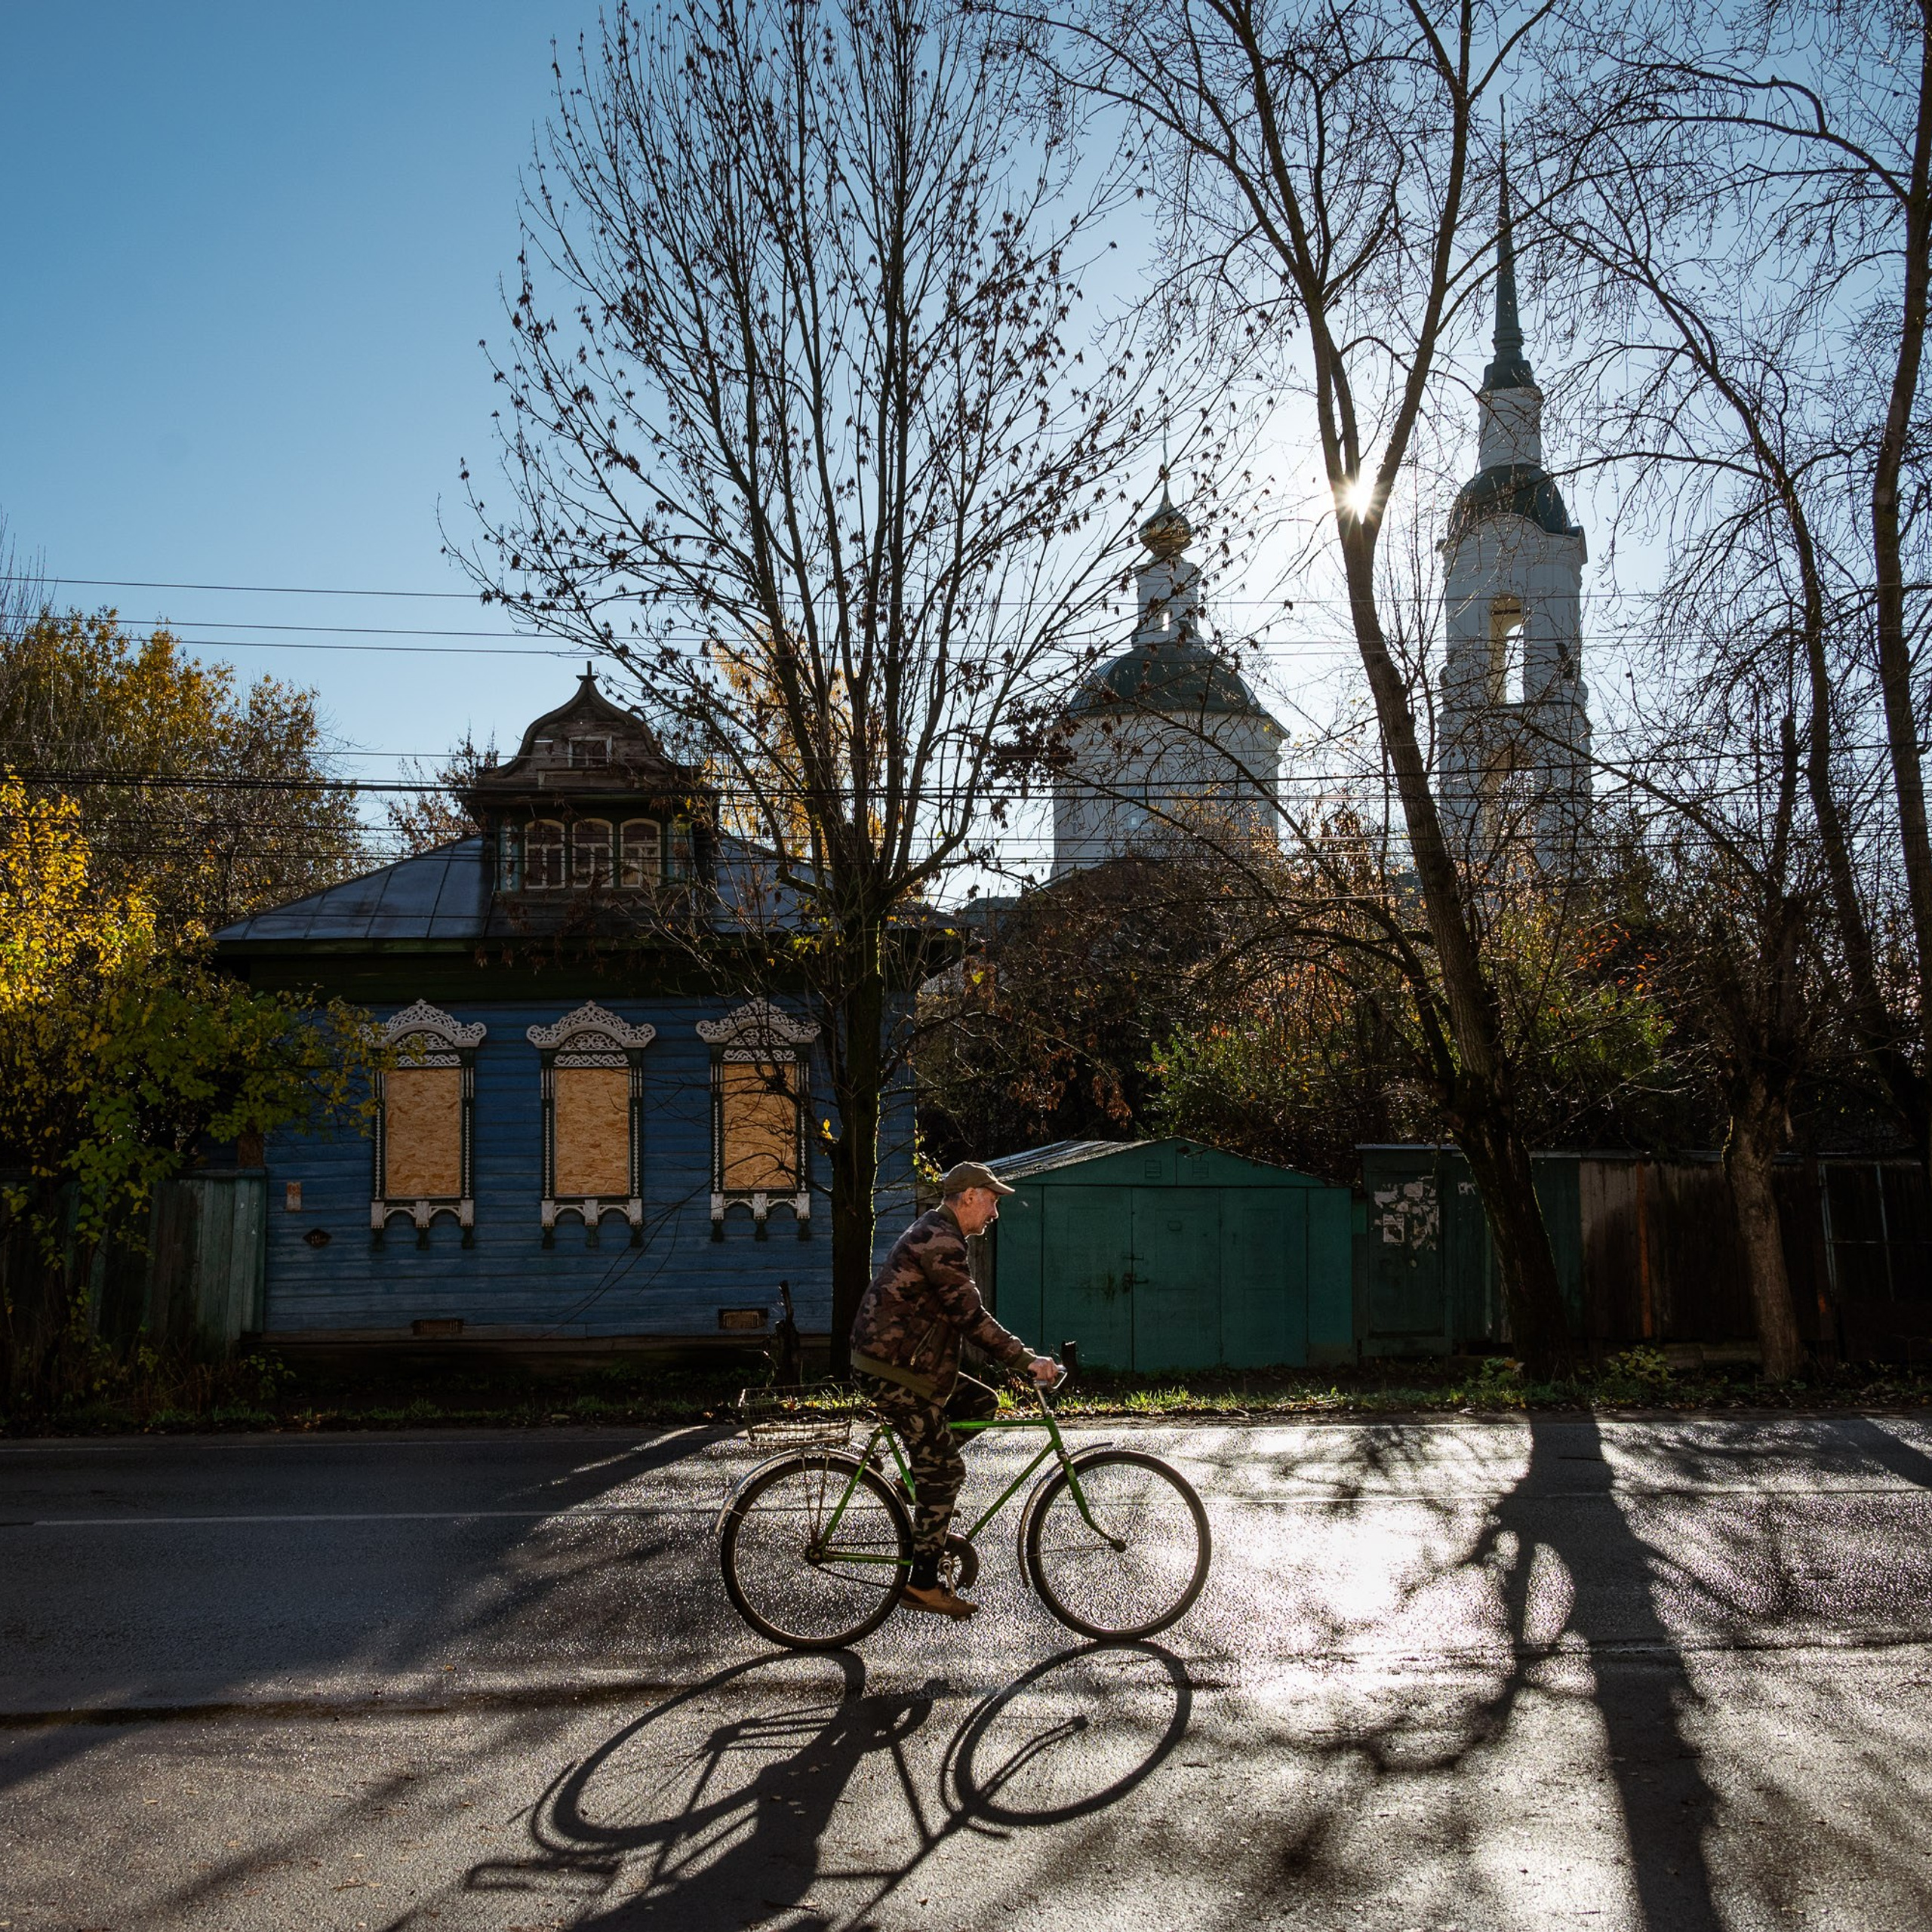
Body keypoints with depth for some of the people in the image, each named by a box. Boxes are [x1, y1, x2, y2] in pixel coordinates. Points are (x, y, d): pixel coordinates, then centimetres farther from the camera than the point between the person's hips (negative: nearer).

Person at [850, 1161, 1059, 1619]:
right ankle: (923, 1584, -1)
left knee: (982, 1402, 11)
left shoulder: (935, 1234, 17)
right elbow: (971, 1317, -23)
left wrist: (1019, 1357, 19)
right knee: (945, 1470, -7)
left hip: (905, 1362, 10)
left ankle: (918, 1482, 13)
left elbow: (962, 1317, 22)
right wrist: (1027, 1360, -22)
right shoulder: (939, 1242, -18)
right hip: (891, 1373, -10)